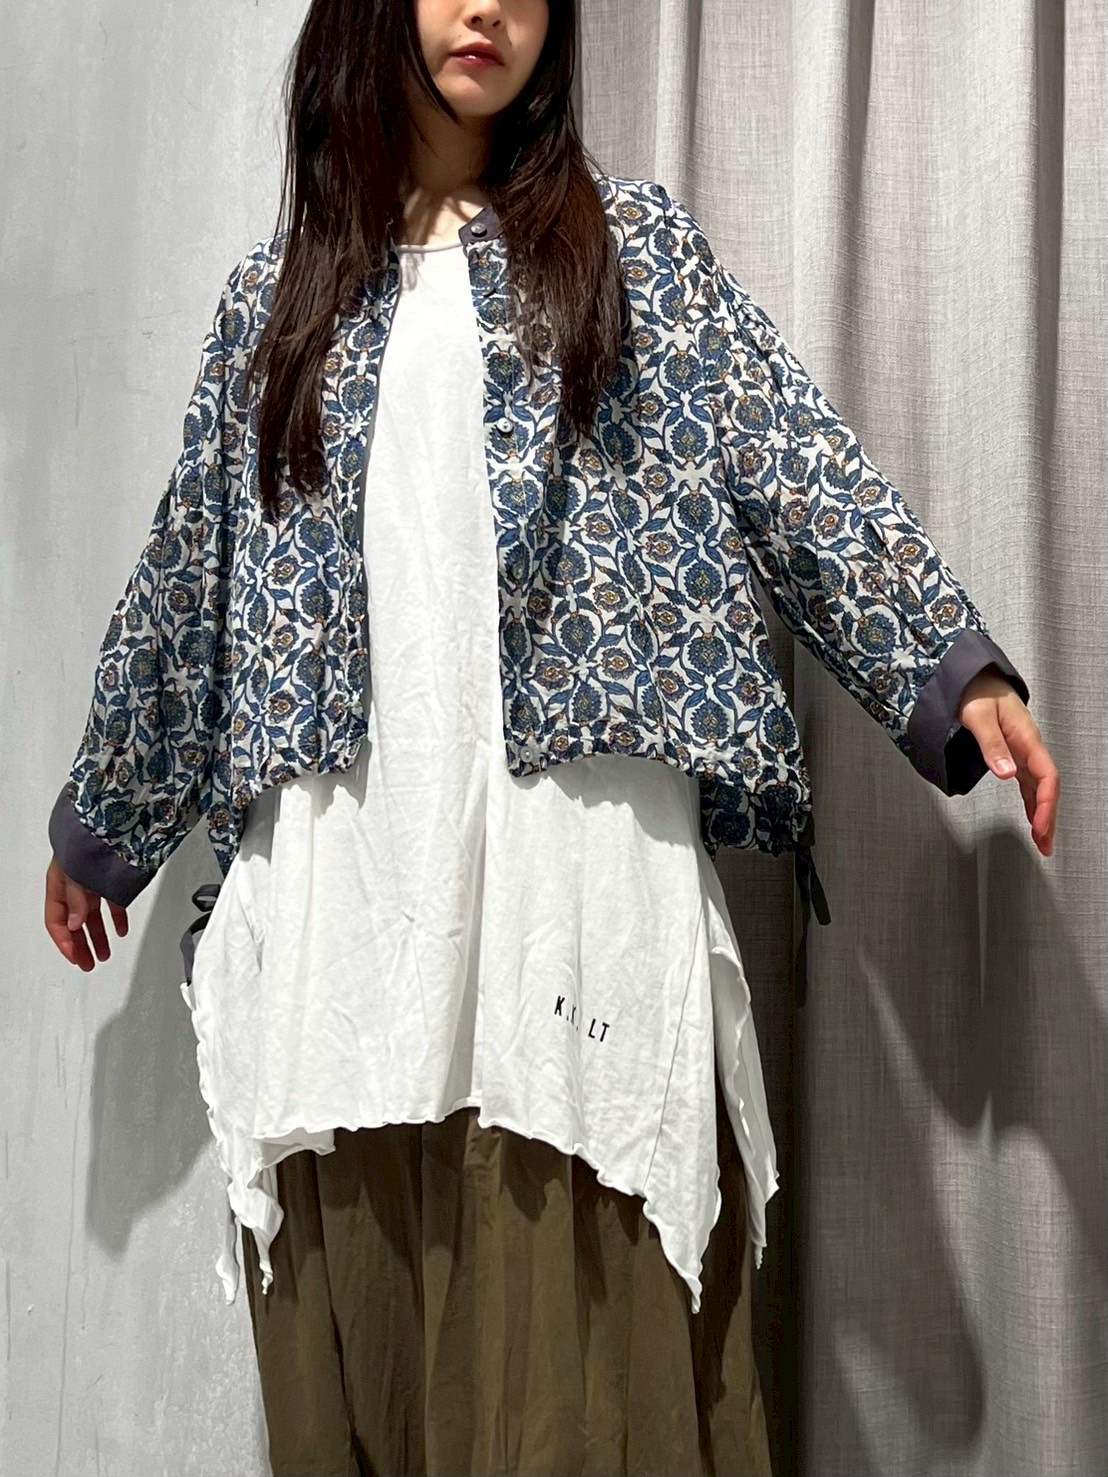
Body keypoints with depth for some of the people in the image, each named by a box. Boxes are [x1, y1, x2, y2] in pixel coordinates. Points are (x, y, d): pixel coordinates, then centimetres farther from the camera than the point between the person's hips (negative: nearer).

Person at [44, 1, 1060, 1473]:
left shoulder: (636, 243, 13)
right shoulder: (276, 293, 17)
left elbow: (798, 466, 4)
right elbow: (186, 574, 21)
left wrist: (954, 670, -10)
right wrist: (100, 822, 25)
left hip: (579, 852, -2)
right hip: (345, 867, 2)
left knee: (586, 1315, -2)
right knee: (354, 1323, 6)